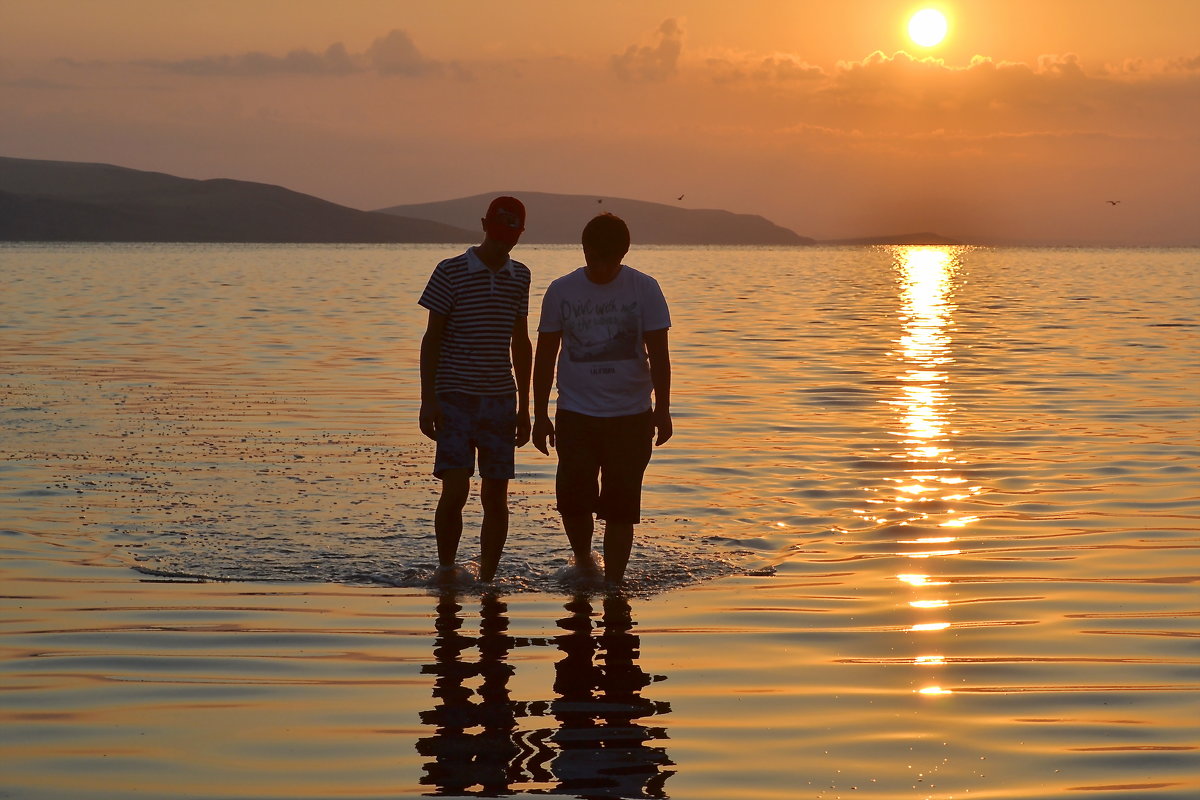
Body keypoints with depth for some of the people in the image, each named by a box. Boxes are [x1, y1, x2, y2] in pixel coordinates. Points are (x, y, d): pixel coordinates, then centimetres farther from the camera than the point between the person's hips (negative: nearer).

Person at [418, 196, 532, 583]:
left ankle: (487, 580, 12)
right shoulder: (451, 271, -3)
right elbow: (431, 338, -2)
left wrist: (524, 406, 14)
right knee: (455, 490, -13)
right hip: (455, 399, -4)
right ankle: (446, 567, 7)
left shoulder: (520, 276, 9)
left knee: (496, 498, 3)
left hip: (501, 399, 4)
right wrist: (428, 401, -8)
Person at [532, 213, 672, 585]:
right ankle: (582, 559, 22)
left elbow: (658, 354, 0)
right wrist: (540, 414, 6)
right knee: (574, 498, -6)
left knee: (621, 506, -1)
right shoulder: (561, 290, 1)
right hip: (575, 414, 0)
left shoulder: (644, 289, -2)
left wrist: (662, 410, -6)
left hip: (631, 416, 0)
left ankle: (612, 584, 8)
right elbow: (546, 355, 7)